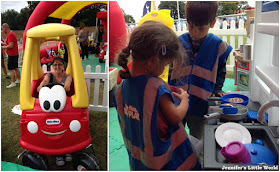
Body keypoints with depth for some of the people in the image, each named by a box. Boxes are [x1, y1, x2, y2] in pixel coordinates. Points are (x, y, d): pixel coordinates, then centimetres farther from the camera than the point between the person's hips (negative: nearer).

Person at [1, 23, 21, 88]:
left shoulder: (10, 35, -18)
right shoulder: (11, 34, 14)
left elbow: (11, 46, -24)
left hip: (12, 55, -10)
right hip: (15, 54, 10)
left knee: (10, 69, -6)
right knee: (16, 68, 16)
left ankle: (13, 83, -4)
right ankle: (18, 80, 25)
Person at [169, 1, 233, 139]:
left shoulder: (217, 45, -7)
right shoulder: (179, 42, -4)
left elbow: (221, 70, 9)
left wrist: (216, 90, -2)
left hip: (200, 103, -1)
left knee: (196, 140, 16)